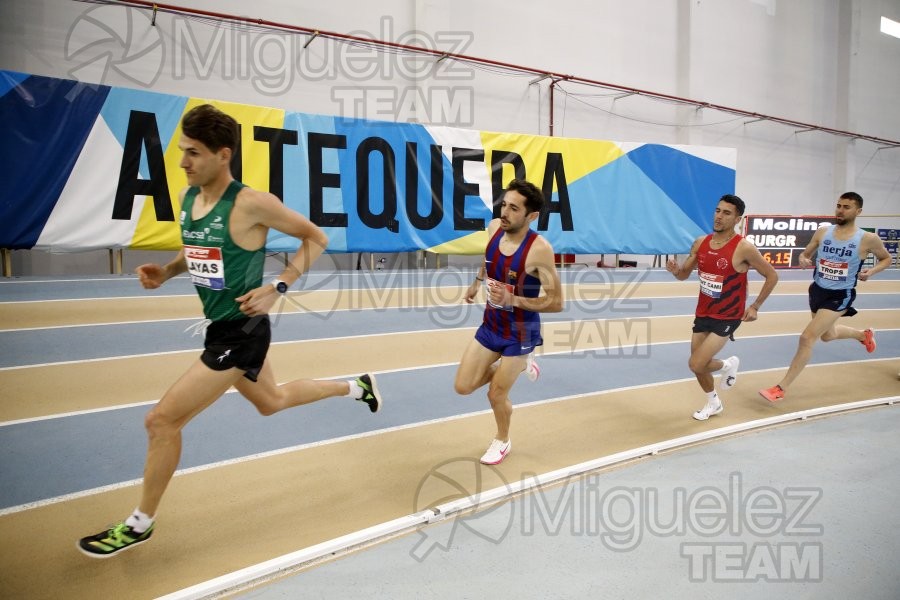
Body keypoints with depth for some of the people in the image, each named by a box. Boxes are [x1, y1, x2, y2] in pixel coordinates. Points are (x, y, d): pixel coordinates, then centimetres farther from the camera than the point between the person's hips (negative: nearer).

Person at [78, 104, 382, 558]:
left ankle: (140, 524, 18)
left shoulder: (251, 204, -22)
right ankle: (356, 387, 47)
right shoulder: (188, 197, 2)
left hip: (241, 332, -9)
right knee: (271, 401, 28)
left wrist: (277, 288, -20)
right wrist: (166, 272, -2)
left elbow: (316, 239, -13)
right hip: (222, 328, 9)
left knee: (162, 420, -5)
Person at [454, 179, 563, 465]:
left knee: (496, 395, 5)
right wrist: (477, 281, 16)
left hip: (520, 332, -6)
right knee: (463, 387, 6)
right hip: (490, 325, 6)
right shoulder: (494, 228, -10)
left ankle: (502, 441, 38)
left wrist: (513, 300, -33)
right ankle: (520, 365, 30)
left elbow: (556, 302, -24)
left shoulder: (539, 248, -28)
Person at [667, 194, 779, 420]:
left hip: (727, 317, -6)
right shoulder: (700, 243, -2)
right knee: (699, 365, 13)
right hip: (703, 313, 6)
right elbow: (685, 274, 8)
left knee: (696, 364, -13)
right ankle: (713, 403, 39)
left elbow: (772, 276, -7)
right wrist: (676, 270, -16)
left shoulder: (744, 248, -18)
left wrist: (755, 306, -7)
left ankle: (728, 365, 20)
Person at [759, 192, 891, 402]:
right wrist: (803, 260, -15)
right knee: (827, 335, 28)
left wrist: (871, 271, -15)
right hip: (818, 290, 6)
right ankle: (864, 335, 62)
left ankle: (781, 388, -7)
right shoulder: (822, 232, -3)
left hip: (840, 296, -6)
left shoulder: (868, 239, -12)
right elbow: (806, 253, 9)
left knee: (807, 338, -16)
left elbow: (886, 259, 4)